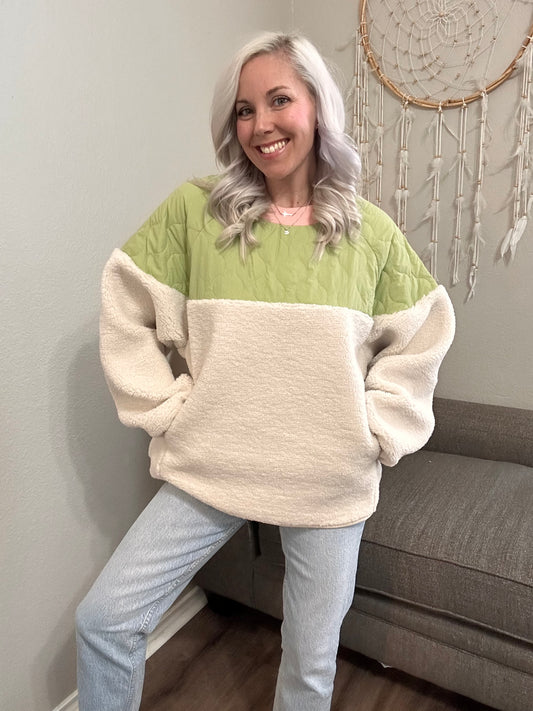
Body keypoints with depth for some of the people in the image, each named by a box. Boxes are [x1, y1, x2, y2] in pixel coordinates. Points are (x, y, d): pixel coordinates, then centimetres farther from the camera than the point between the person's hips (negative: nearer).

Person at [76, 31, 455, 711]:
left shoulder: (372, 231, -2)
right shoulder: (193, 209, -6)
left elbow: (421, 336, 9)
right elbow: (126, 313, -1)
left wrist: (377, 430, 1)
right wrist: (169, 411, -5)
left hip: (330, 483, 1)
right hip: (210, 470, 0)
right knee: (103, 620, 4)